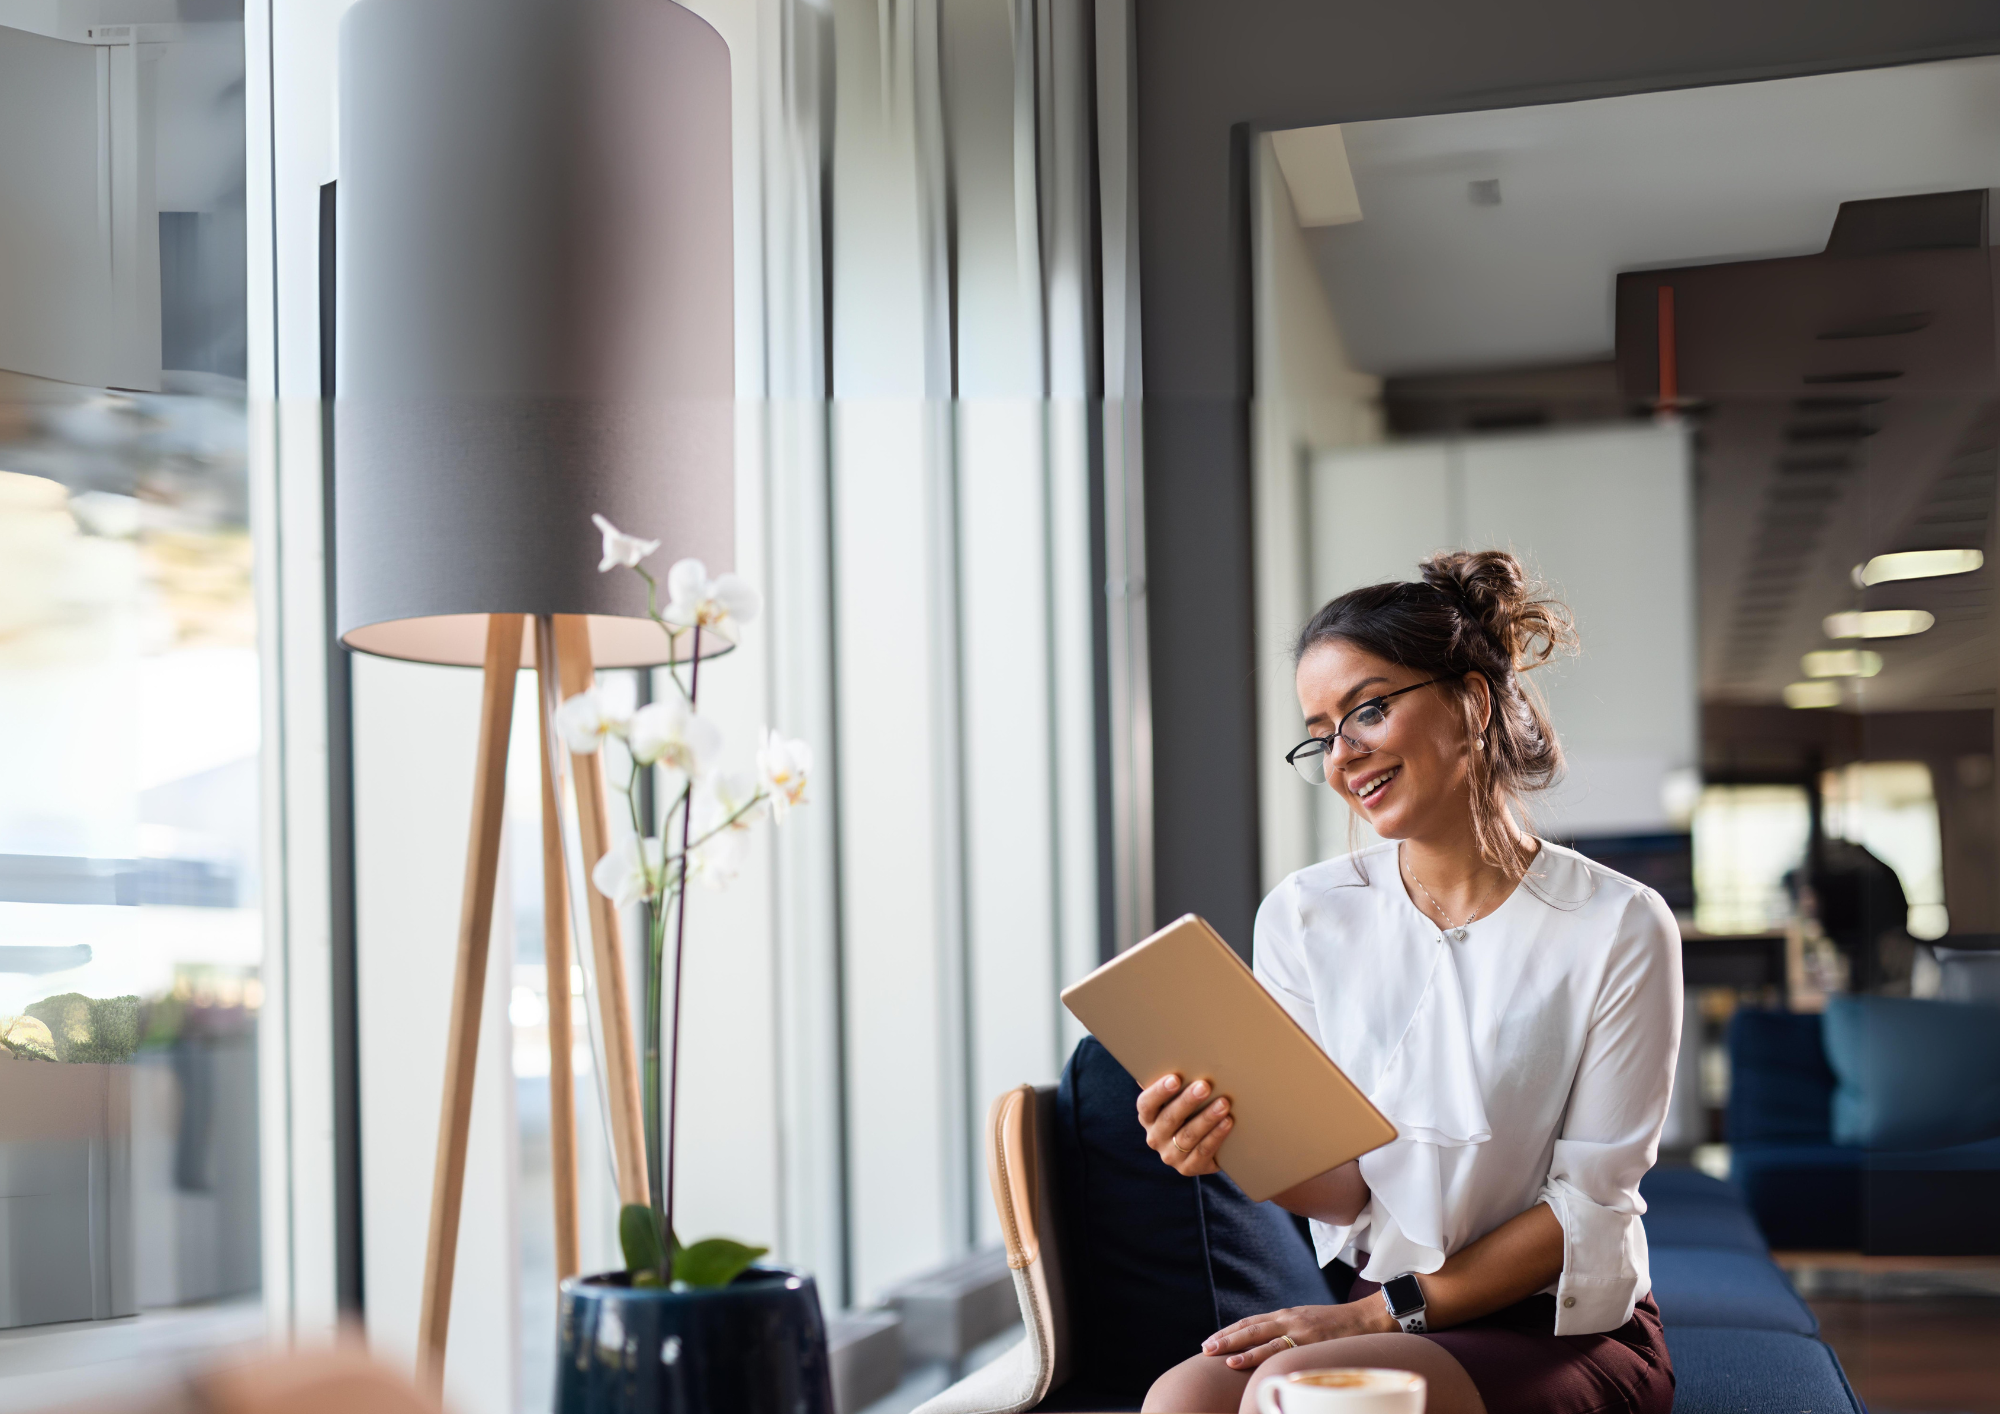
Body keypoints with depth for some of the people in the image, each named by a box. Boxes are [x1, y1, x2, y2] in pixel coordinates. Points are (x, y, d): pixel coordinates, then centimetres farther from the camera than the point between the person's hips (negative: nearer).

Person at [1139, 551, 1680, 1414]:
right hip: (1378, 1319, 3)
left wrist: (1385, 1311, -16)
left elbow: (1586, 1214, -8)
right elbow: (1347, 1191, 2)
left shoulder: (1617, 928, -7)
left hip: (1567, 1333, -3)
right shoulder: (1305, 917, 3)